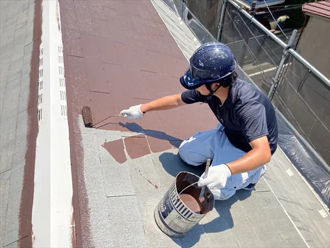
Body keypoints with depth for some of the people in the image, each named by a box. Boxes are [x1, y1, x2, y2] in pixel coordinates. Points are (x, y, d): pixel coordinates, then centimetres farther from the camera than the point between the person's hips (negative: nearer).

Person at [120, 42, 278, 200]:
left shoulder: (248, 106, -39)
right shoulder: (209, 90, -18)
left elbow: (264, 154, -45)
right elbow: (176, 100, -3)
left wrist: (227, 169, -59)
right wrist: (142, 109, 5)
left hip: (250, 150, -6)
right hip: (227, 134, 6)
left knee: (214, 190, -18)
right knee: (186, 152, 2)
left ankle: (255, 171, 6)